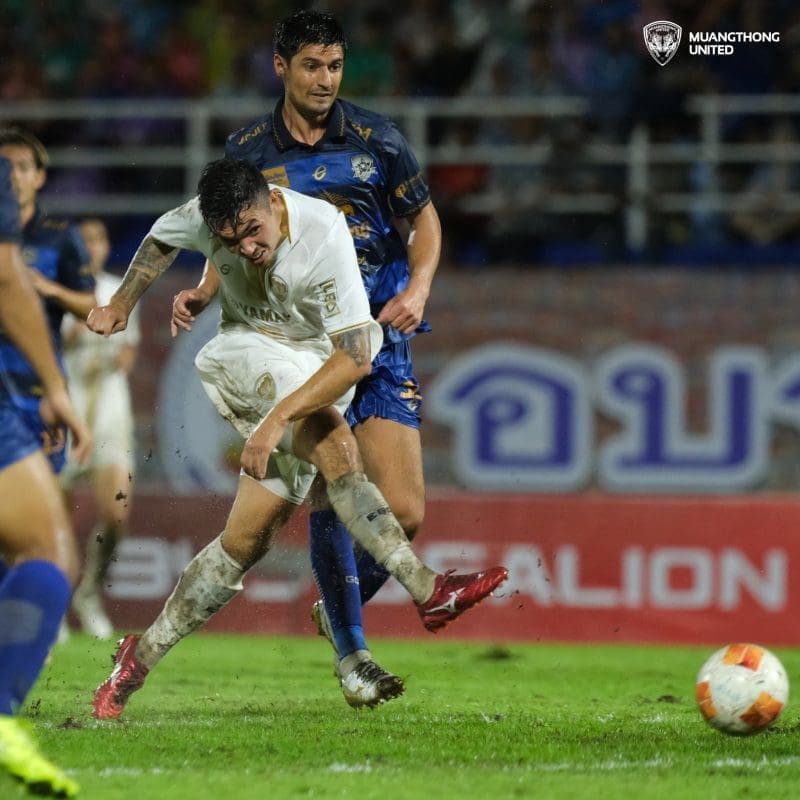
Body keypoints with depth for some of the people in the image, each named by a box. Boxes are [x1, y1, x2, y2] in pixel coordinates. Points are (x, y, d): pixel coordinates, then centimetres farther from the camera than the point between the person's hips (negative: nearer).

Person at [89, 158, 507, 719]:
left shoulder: (324, 236, -28)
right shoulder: (206, 216, -17)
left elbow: (355, 358, -32)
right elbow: (162, 239, 11)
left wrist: (279, 418, -40)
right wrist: (121, 305, 22)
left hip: (318, 372, 0)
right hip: (243, 357, 0)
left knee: (250, 537, -8)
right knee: (337, 447, -32)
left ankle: (139, 660, 3)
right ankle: (427, 590, -44)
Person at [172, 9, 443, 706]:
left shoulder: (376, 140, 2)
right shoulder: (247, 151, 4)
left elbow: (425, 220, 11)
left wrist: (418, 289, -6)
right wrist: (202, 295, -3)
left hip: (378, 341, 0)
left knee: (403, 513, -8)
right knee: (330, 498, -8)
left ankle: (340, 608, 20)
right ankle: (350, 651, 8)